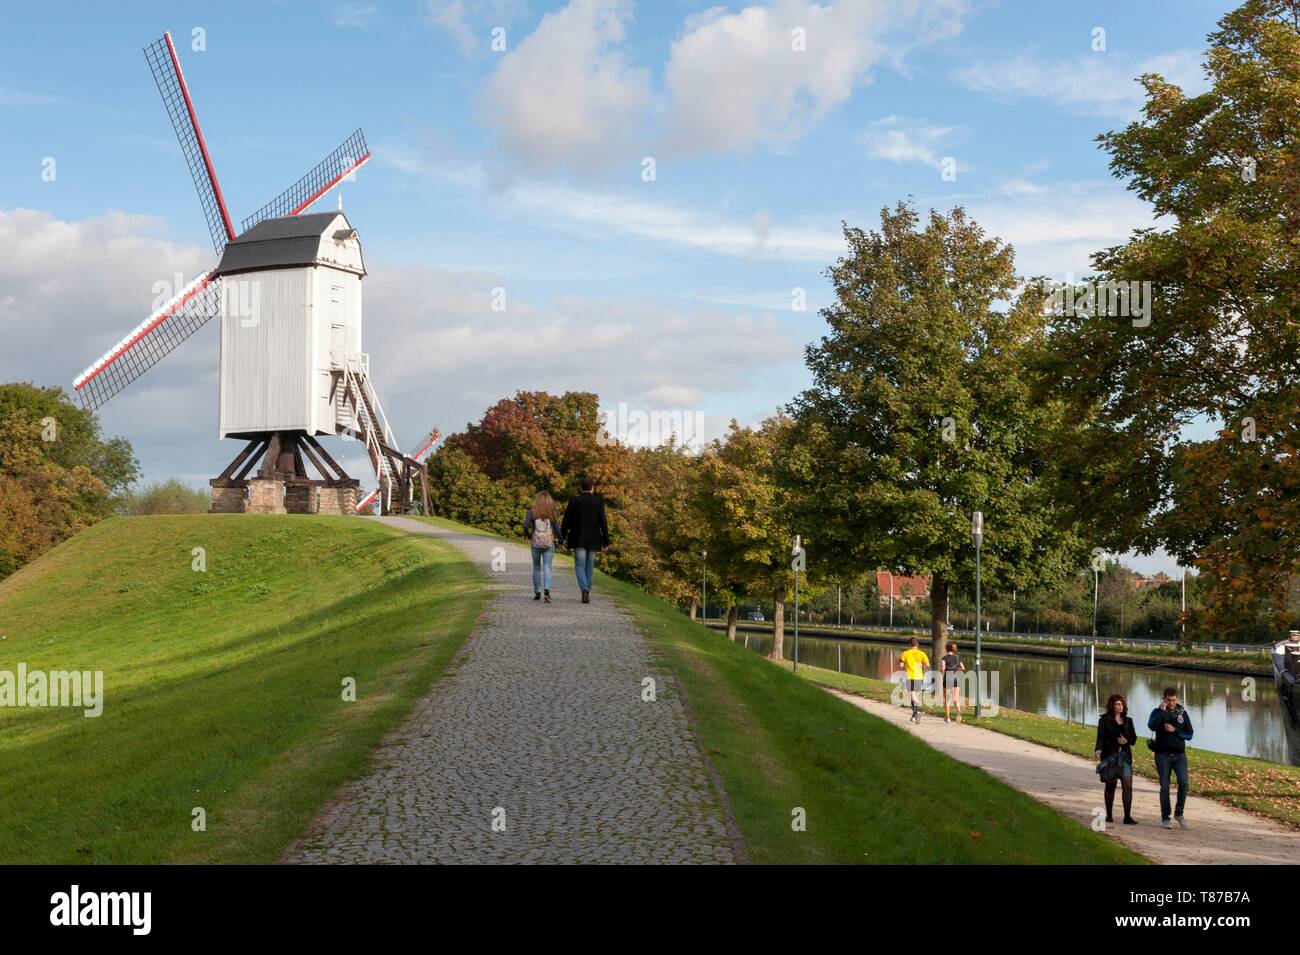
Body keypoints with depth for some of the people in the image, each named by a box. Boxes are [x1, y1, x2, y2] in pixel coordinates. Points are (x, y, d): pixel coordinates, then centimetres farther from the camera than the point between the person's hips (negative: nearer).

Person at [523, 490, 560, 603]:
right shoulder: (552, 513, 0)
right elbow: (557, 528, -4)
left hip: (536, 543, 0)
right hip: (549, 543, 0)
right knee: (547, 567, 0)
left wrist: (528, 536, 6)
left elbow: (526, 526, -11)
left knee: (537, 567, 16)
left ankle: (537, 592, 19)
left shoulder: (532, 512, -1)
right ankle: (547, 589, -22)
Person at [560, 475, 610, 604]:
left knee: (580, 565, -1)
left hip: (578, 539, -1)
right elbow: (603, 523, -4)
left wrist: (562, 537, 10)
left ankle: (584, 589, -22)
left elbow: (566, 522, 0)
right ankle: (587, 591, 19)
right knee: (589, 565, 14)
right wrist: (606, 541, 3)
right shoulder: (598, 503, -4)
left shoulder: (574, 502, -4)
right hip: (593, 540, 1)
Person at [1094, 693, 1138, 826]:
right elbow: (1100, 736, -7)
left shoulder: (1128, 720, 13)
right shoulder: (1104, 720, 1)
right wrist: (1098, 749, -25)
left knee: (1128, 786, -7)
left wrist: (1127, 741, -9)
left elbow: (1134, 737, 13)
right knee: (1110, 786, 5)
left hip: (1125, 756, 3)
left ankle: (1128, 816, -5)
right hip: (1110, 756, -3)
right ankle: (1109, 814, 18)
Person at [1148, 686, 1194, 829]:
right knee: (1164, 787, 1)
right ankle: (1165, 818, 10)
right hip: (1163, 755, -1)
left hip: (1179, 755, 1)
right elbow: (1151, 726, -18)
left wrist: (1175, 730, -10)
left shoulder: (1182, 713, 8)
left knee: (1183, 783, -15)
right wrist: (1162, 710, -18)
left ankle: (1179, 814, 1)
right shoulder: (1157, 712, 2)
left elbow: (1189, 734, 5)